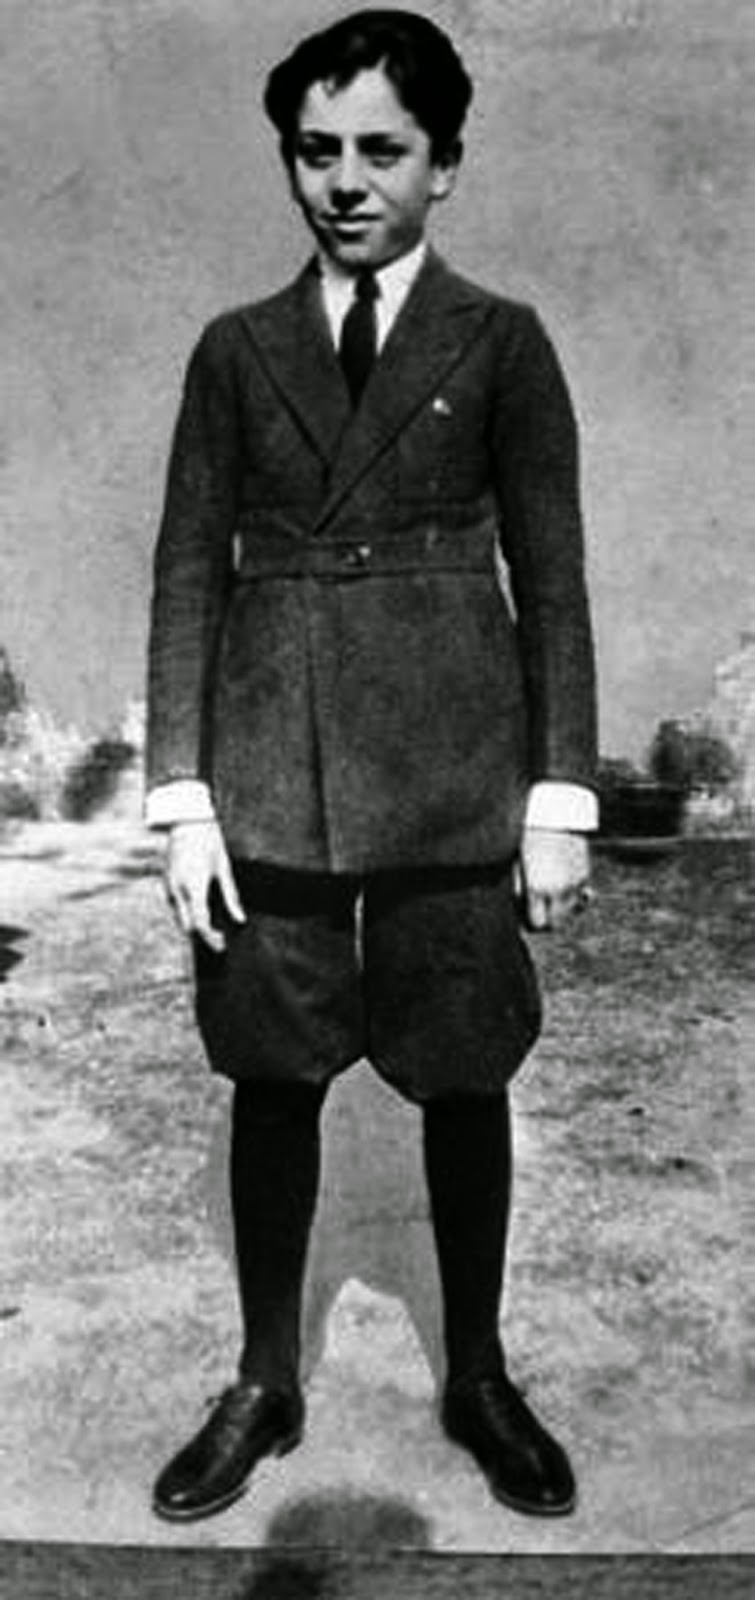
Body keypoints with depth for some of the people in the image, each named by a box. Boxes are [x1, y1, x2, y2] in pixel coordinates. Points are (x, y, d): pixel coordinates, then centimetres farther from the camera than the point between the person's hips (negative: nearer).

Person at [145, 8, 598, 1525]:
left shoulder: (500, 343, 4)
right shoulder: (237, 350, 9)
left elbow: (552, 577, 2)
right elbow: (188, 571, 4)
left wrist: (561, 795, -5)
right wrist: (180, 793, -4)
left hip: (452, 766, -1)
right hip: (269, 759, 2)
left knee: (463, 1078, 7)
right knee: (271, 1078, 7)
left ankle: (479, 1379, 28)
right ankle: (264, 1384, 26)